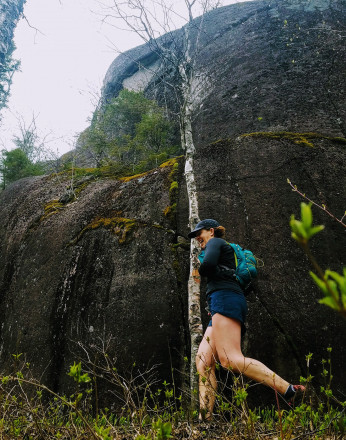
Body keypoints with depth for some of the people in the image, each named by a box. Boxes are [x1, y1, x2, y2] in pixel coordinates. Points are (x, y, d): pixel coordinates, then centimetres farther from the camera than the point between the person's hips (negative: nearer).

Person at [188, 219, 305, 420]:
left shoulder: (215, 241, 8)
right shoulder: (226, 252, 34)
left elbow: (209, 263, -13)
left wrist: (200, 271, 6)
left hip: (225, 299, -10)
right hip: (221, 304, 10)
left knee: (230, 359, -23)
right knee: (203, 361, 0)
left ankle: (289, 390, -25)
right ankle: (205, 417, -5)